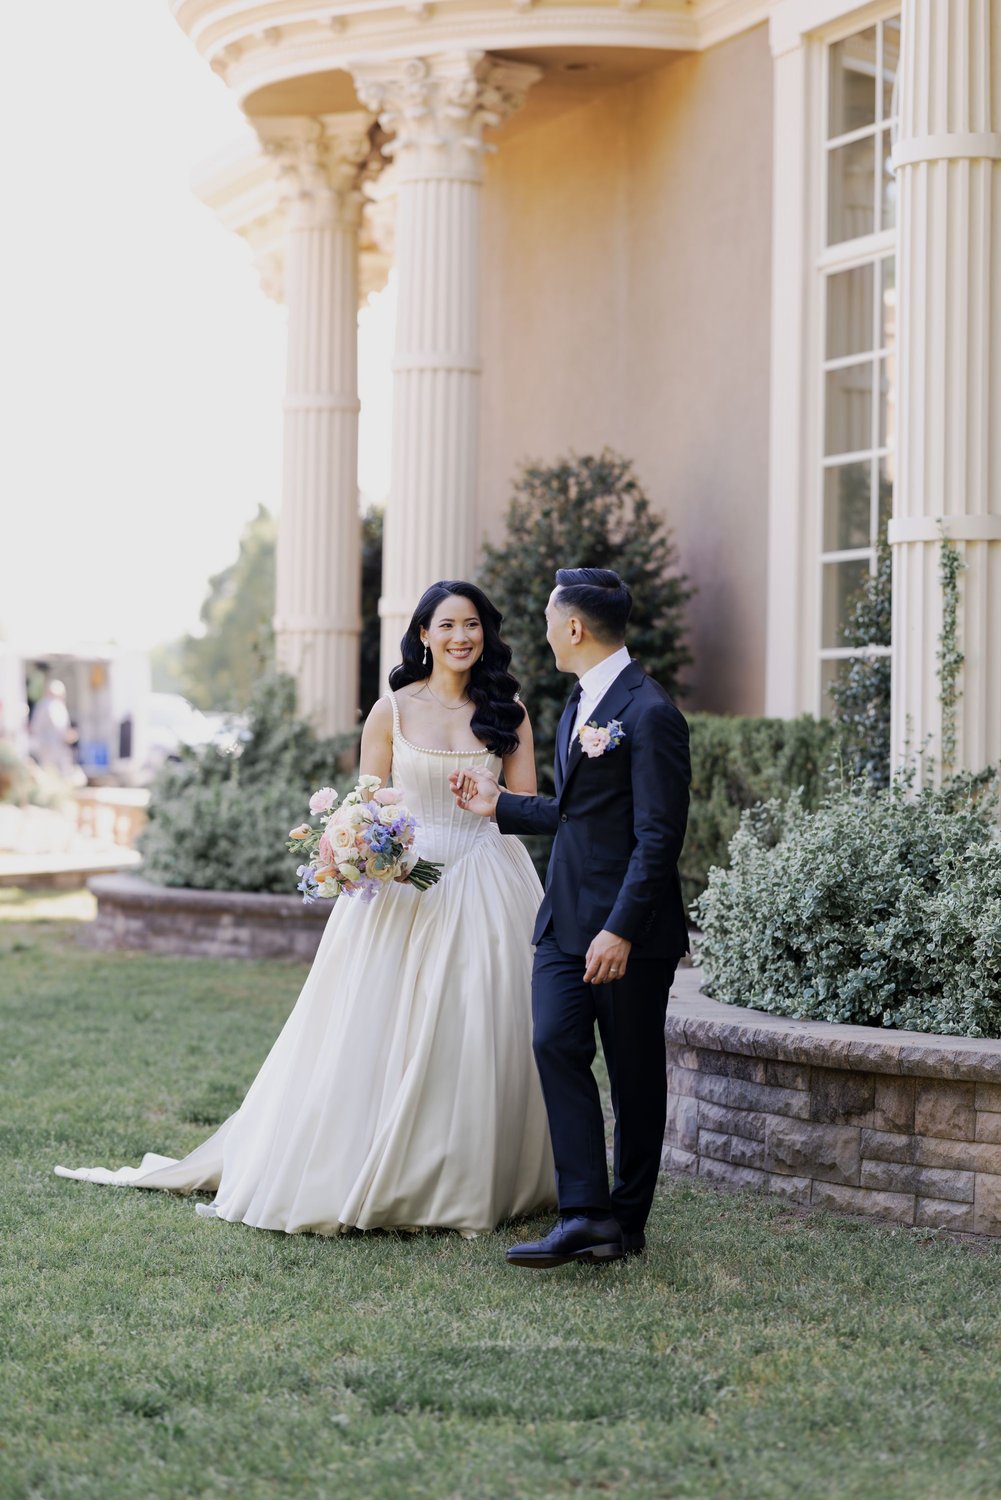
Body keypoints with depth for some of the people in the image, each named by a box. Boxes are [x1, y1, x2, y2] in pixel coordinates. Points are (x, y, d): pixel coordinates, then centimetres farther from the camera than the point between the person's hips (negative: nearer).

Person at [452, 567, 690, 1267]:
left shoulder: (649, 713, -15)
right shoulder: (582, 702, 15)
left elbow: (659, 836, -19)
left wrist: (621, 931, -23)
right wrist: (499, 804, 24)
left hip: (630, 928, -8)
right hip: (566, 920, 8)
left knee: (634, 1073, 5)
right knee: (556, 1046, -6)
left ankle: (627, 1221, 15)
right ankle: (585, 1215, -8)